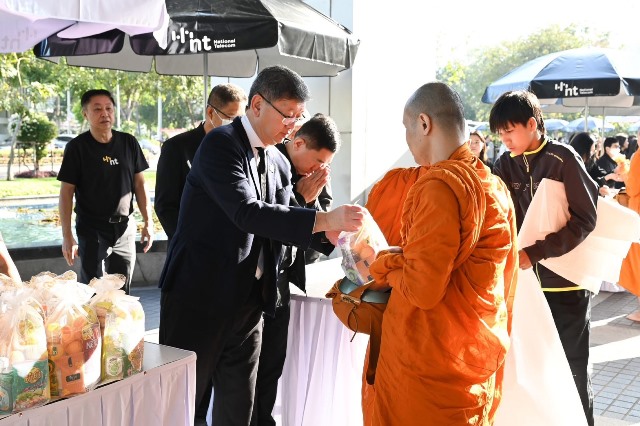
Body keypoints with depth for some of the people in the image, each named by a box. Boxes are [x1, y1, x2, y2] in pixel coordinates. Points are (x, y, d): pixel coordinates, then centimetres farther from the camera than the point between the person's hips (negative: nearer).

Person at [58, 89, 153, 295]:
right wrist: (67, 236, -10)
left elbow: (139, 183, 9)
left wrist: (148, 222, 5)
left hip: (125, 228, 3)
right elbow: (66, 192, -6)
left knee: (122, 292, 9)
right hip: (92, 230, -3)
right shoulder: (77, 147, -6)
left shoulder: (128, 143, 4)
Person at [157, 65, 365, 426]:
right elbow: (247, 213, -28)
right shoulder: (221, 144, -14)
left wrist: (333, 235, -9)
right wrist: (324, 219, -32)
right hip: (200, 299, -7)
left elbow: (283, 223, 9)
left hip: (249, 302, 7)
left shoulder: (279, 164, 10)